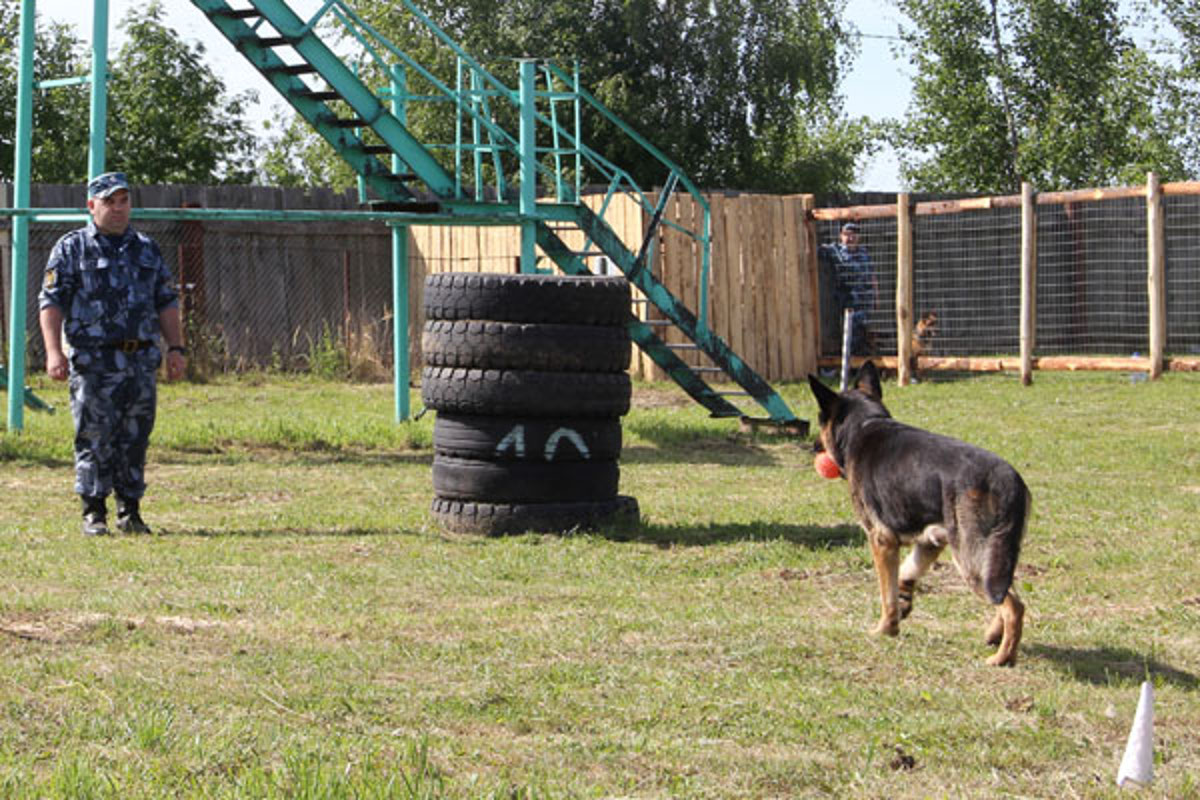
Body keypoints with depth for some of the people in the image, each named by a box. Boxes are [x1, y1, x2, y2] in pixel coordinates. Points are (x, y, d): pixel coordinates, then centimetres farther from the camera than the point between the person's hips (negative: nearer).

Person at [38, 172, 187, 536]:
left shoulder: (147, 249, 17)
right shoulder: (71, 248, 3)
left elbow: (167, 302, 20)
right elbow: (51, 302, -3)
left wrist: (176, 347, 9)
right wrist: (54, 351, -15)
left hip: (141, 359, 4)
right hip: (93, 362, -4)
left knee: (135, 438, 5)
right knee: (94, 438, -4)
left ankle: (130, 510, 13)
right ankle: (94, 512, 3)